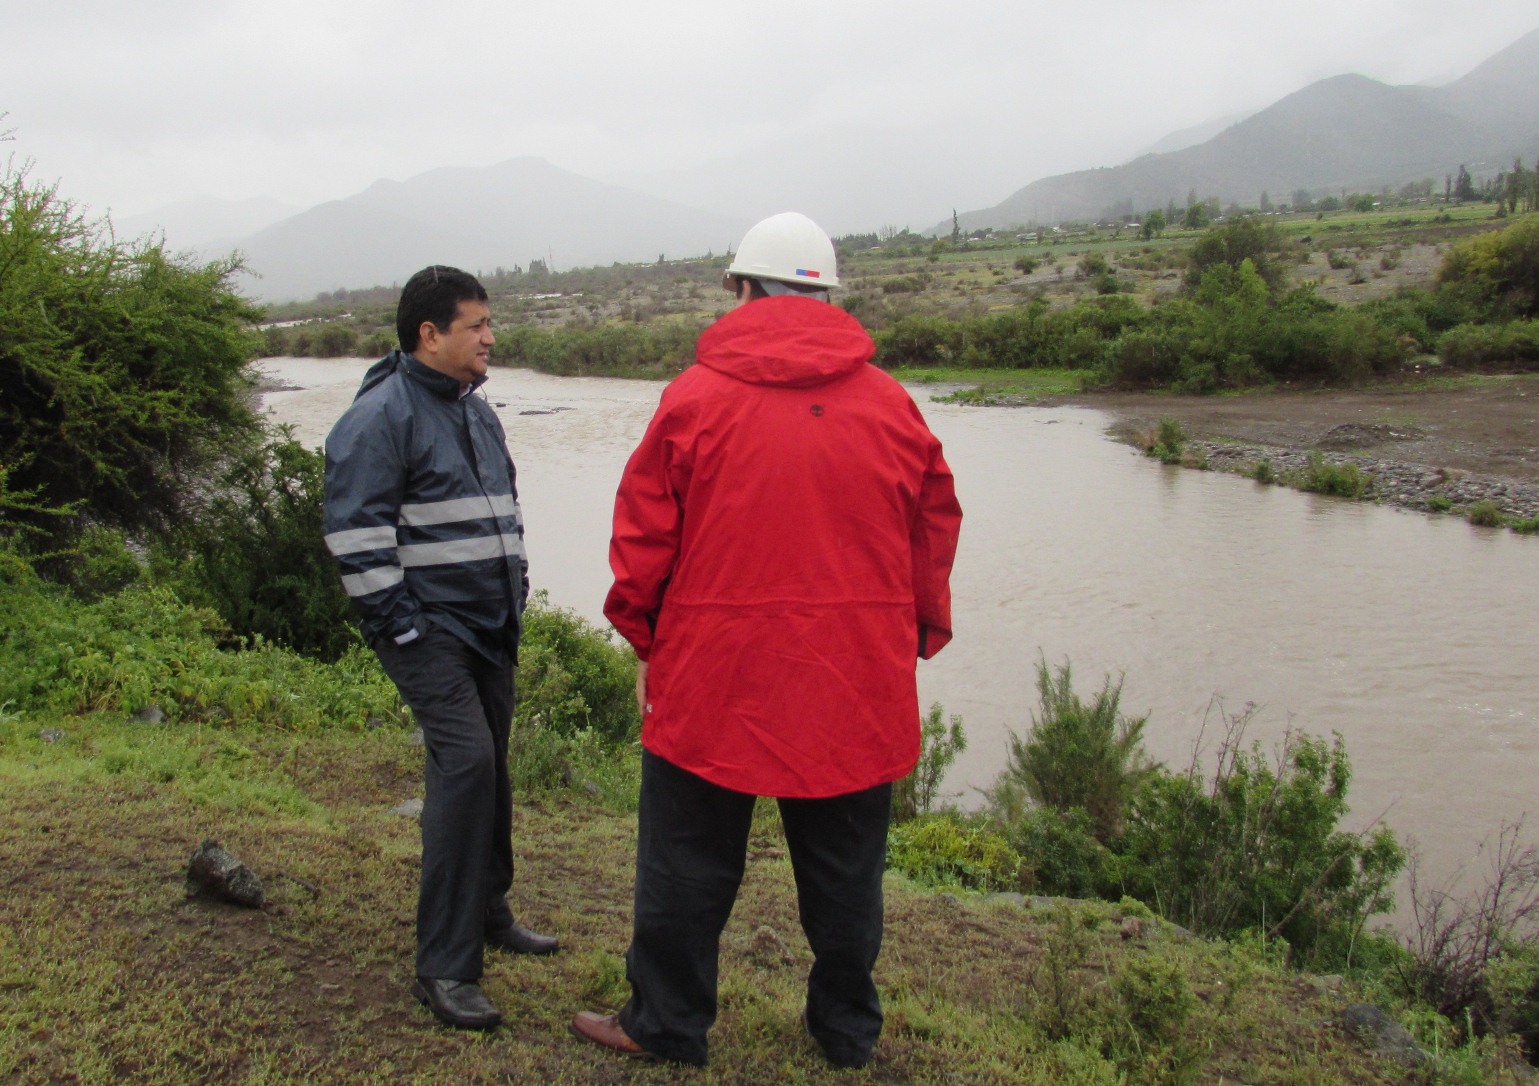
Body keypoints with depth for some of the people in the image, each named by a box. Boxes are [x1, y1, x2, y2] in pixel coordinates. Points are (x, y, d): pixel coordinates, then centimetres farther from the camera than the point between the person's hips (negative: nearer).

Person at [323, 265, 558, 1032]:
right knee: (464, 760, -18)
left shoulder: (473, 409, 16)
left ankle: (487, 912, 32)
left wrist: (516, 590, 20)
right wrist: (398, 624, -18)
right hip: (428, 628, -9)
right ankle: (444, 967, -11)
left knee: (489, 764, 14)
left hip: (487, 625, 9)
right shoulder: (380, 415, -13)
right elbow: (357, 532, -17)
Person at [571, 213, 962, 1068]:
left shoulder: (696, 396, -5)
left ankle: (667, 1022, 25)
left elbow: (644, 535, -2)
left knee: (687, 864, 12)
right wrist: (915, 641, 19)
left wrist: (644, 642, 10)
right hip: (855, 687, 3)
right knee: (843, 867, 16)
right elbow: (935, 534, 8)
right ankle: (847, 1028, 29)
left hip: (713, 677, -2)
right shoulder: (890, 404, 2)